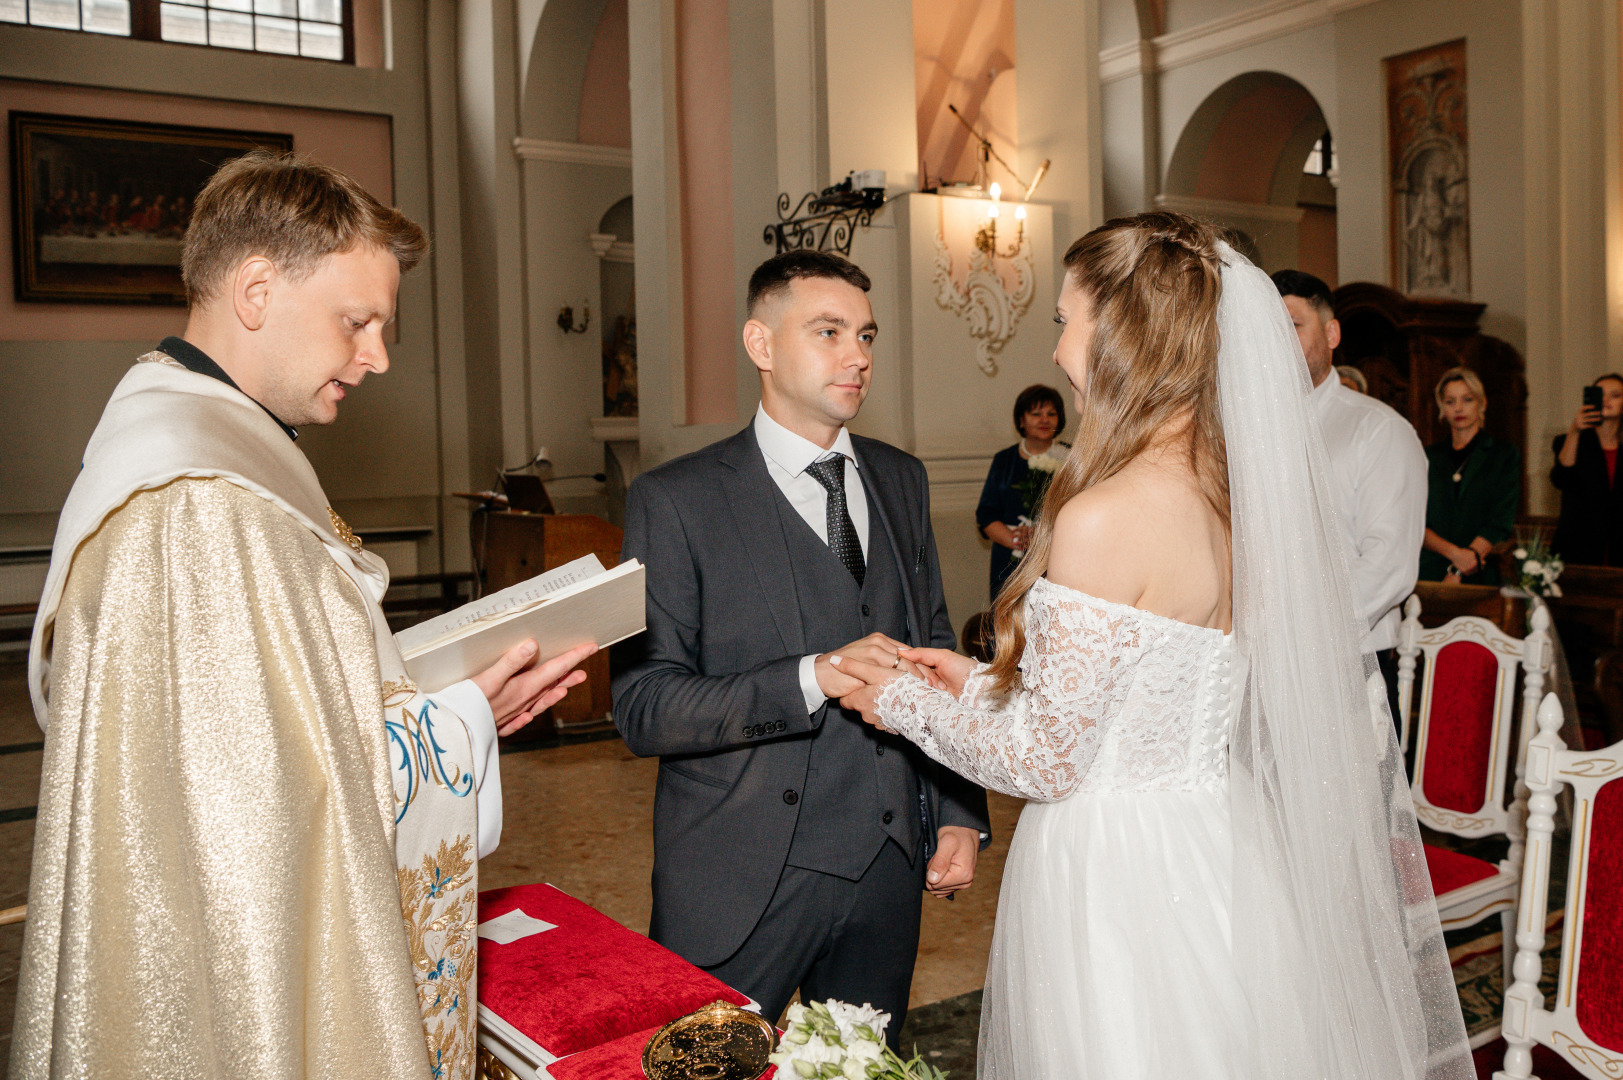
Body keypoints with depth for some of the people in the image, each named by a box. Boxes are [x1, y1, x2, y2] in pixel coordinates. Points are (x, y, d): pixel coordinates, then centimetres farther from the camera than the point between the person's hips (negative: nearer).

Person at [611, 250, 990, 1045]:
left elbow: (935, 650, 13)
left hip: (890, 867, 5)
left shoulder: (901, 480, 8)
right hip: (741, 882, -4)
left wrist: (960, 814, 7)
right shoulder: (674, 502, -9)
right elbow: (643, 709, -14)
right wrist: (814, 678, -25)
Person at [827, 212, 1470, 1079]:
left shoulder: (1106, 518, -24)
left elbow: (1048, 760, -17)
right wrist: (980, 683, 14)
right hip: (1224, 864, 8)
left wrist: (908, 703, -1)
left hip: (1119, 879, -8)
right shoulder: (1247, 493, 0)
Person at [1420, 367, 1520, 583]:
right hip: (1429, 573, 2)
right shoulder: (1430, 456, 11)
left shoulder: (1504, 455, 6)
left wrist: (1458, 574, -14)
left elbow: (1500, 524, -4)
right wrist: (1454, 552, -15)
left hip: (1480, 576, -1)